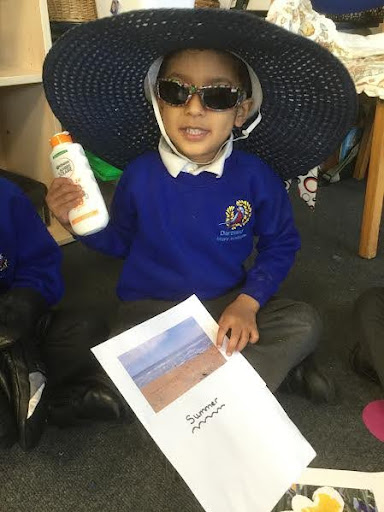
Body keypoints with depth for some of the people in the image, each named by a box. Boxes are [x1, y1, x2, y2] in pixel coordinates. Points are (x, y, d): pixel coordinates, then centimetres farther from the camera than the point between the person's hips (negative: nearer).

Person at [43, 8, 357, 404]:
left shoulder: (256, 177, -10)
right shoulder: (139, 174, -8)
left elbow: (280, 246, 2)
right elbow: (120, 242, 6)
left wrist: (248, 301, -13)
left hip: (228, 305, 0)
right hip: (152, 309, 1)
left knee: (304, 323, -20)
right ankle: (277, 367, -12)